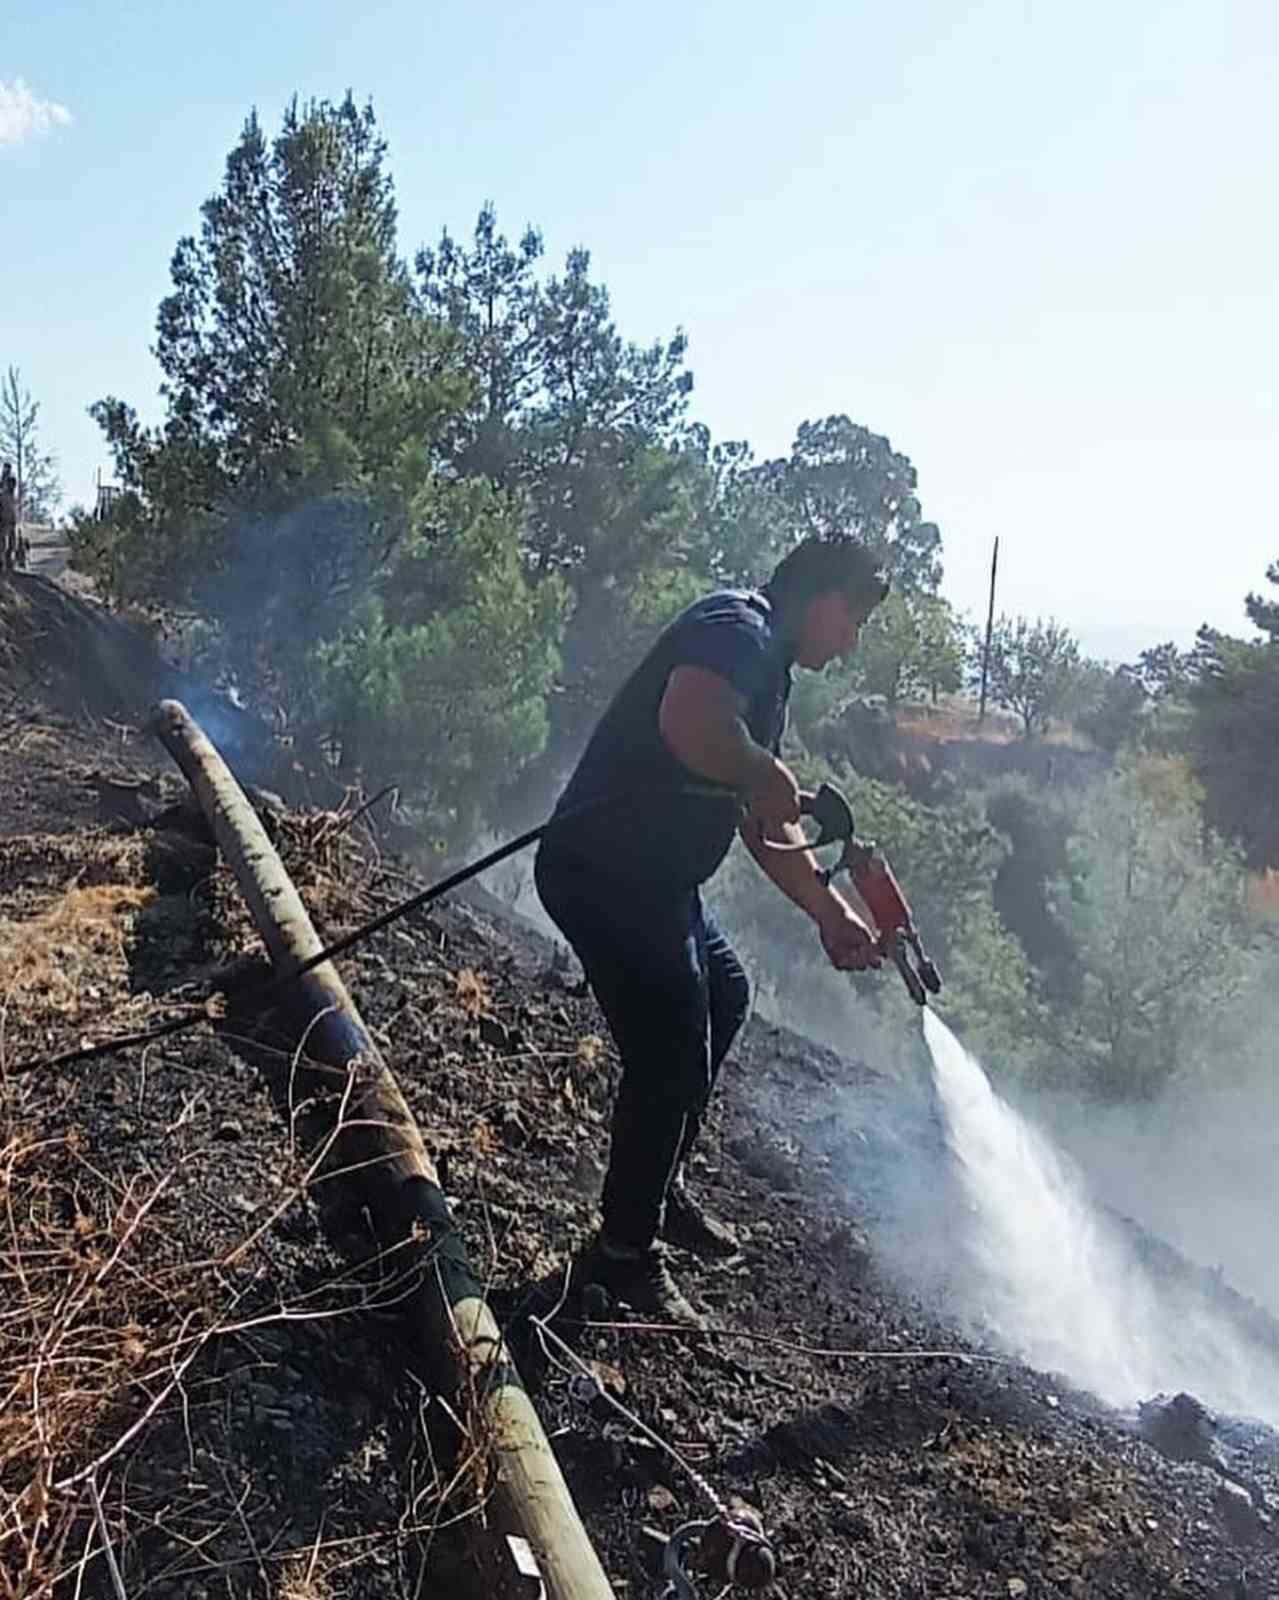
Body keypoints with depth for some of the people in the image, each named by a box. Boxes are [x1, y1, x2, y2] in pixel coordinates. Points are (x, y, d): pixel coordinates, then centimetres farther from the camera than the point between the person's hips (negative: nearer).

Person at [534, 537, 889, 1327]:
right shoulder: (738, 627, -13)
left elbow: (768, 823, 23)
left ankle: (664, 1188, 40)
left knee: (724, 995, 27)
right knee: (672, 1060, -5)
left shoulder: (769, 671, 19)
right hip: (605, 870, -11)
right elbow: (688, 724, -37)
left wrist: (832, 914, 19)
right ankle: (625, 1251, 16)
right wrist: (769, 774, -19)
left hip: (652, 879, 11)